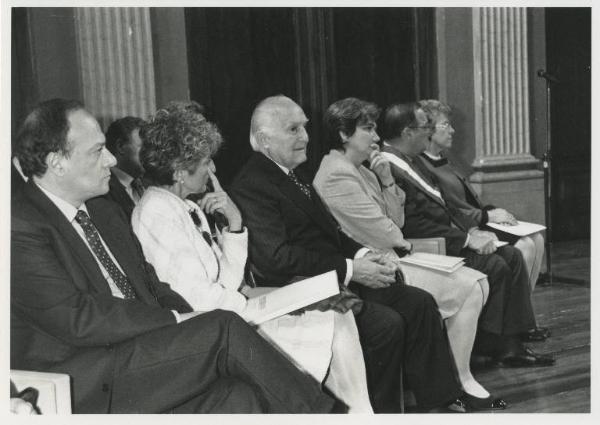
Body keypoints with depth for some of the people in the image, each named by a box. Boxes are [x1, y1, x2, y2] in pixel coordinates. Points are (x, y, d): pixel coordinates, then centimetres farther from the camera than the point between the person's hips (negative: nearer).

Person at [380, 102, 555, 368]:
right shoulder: (388, 169, -19)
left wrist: (474, 230, 3)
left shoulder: (411, 162, 14)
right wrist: (467, 239, -19)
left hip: (451, 236, 10)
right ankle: (489, 345, -2)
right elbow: (414, 226, -23)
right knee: (493, 265, -20)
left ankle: (510, 345, 0)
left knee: (512, 256, 0)